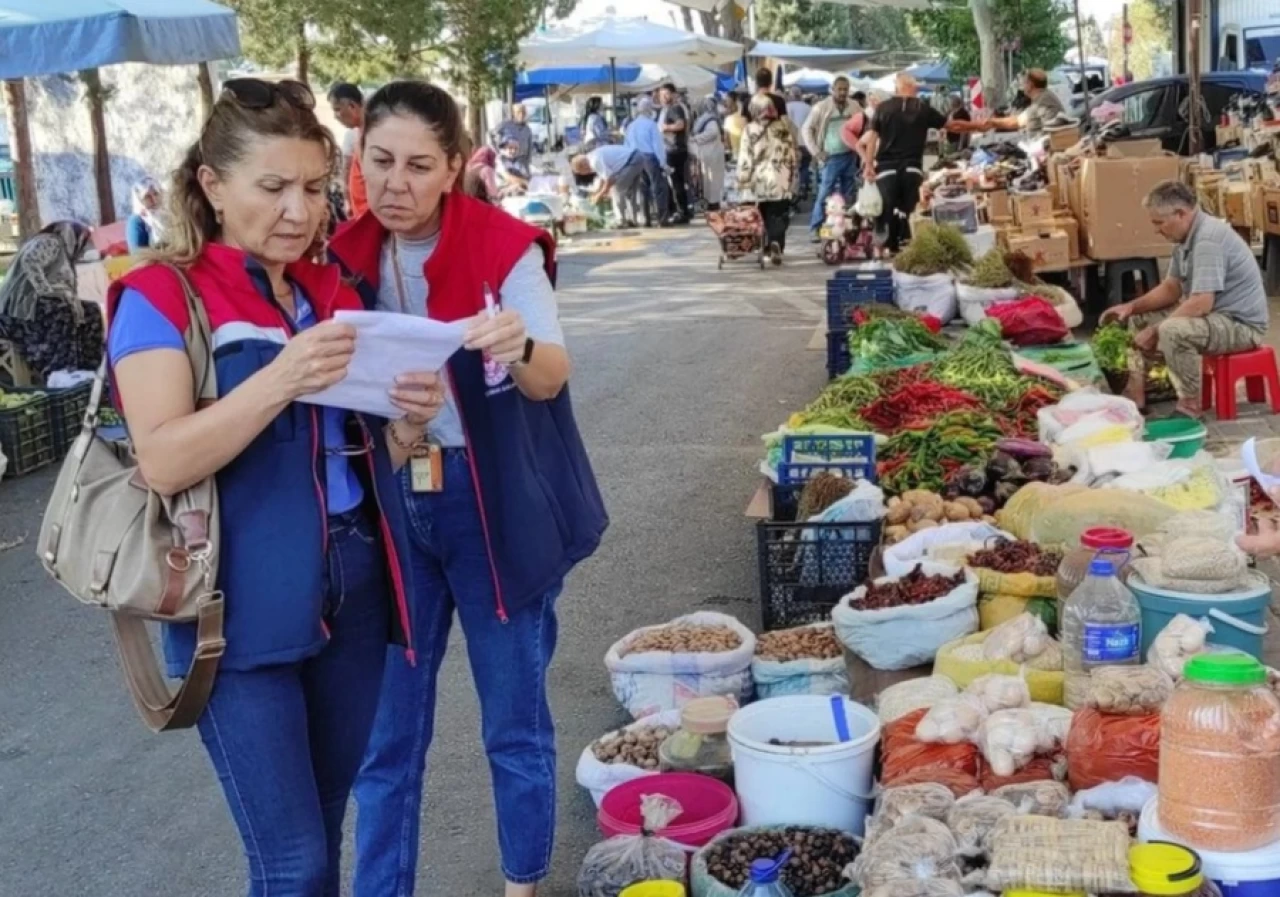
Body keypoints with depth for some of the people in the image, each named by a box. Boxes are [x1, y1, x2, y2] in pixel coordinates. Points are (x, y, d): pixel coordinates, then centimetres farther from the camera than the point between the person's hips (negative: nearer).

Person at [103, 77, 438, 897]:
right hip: (246, 606, -5)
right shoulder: (163, 298, -7)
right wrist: (280, 378, -29)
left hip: (353, 589, 6)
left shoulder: (335, 295, 10)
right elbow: (164, 462, -18)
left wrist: (409, 424, -4)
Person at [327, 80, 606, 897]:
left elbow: (551, 377, -21)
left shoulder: (505, 246, -11)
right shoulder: (347, 257, 0)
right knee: (387, 727, 10)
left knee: (516, 720, 11)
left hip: (497, 503, -3)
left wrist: (520, 350, -43)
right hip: (388, 504, 3)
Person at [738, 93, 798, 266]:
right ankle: (776, 245, -20)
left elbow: (746, 158, -8)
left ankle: (766, 248, 18)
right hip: (780, 181, 1)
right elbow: (793, 155, 7)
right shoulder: (783, 127, 3)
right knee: (778, 217, 1)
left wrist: (742, 179, -1)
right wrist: (792, 176, 17)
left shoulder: (750, 130, -5)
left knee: (762, 216, 13)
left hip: (759, 181, -1)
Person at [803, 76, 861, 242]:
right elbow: (806, 129, -4)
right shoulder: (822, 107, -5)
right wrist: (816, 152, -9)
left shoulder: (855, 108, 6)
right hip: (831, 158, -4)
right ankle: (815, 229, -5)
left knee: (848, 196, 10)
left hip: (850, 156, 4)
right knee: (824, 194, -10)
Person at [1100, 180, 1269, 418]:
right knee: (1139, 318, 10)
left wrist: (1155, 332, -24)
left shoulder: (1208, 238, -26)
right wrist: (1131, 307, 0)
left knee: (1172, 331, -35)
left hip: (1241, 323, -10)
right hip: (1214, 314, 10)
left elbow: (1201, 304, -31)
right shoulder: (1188, 236, 5)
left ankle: (1190, 404, -19)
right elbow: (1171, 288, 13)